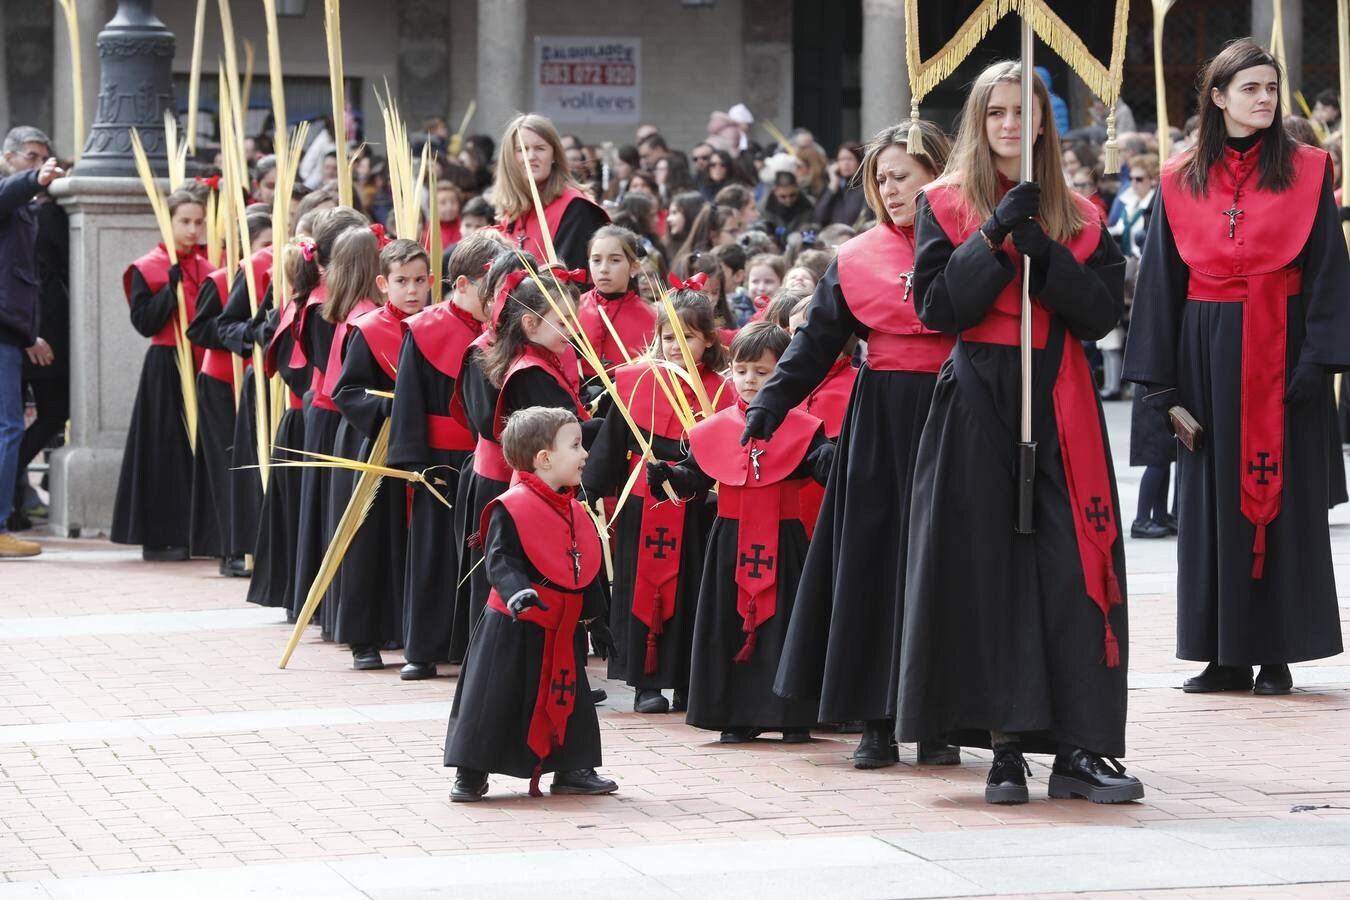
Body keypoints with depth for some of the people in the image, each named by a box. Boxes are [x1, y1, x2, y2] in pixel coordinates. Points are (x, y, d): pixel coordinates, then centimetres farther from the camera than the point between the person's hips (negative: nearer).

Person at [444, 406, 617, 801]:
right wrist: (519, 593, -37)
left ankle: (570, 769, 26)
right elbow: (499, 559, -22)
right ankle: (470, 774, 6)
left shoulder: (575, 511, 8)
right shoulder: (511, 508, -15)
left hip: (562, 629, 7)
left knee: (568, 699, 12)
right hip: (515, 627, -7)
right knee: (493, 698, -2)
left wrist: (593, 611, 19)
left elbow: (588, 564, 18)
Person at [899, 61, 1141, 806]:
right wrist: (995, 236, -14)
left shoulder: (1077, 216, 12)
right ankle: (1005, 749, 1)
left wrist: (1044, 250, -11)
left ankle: (1079, 750, -6)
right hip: (977, 404, -2)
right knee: (987, 570, -4)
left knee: (1075, 570, -6)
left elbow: (1102, 311, 1)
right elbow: (938, 308, -6)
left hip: (1059, 408, 2)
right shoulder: (946, 205, 6)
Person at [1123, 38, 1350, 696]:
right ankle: (1224, 655, 7)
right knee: (1213, 499, 3)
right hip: (1208, 350, 2)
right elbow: (1161, 283, 6)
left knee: (1282, 495, -1)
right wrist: (1161, 381, 1)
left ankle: (1277, 654, 3)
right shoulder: (1181, 183, 6)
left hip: (1280, 349, -2)